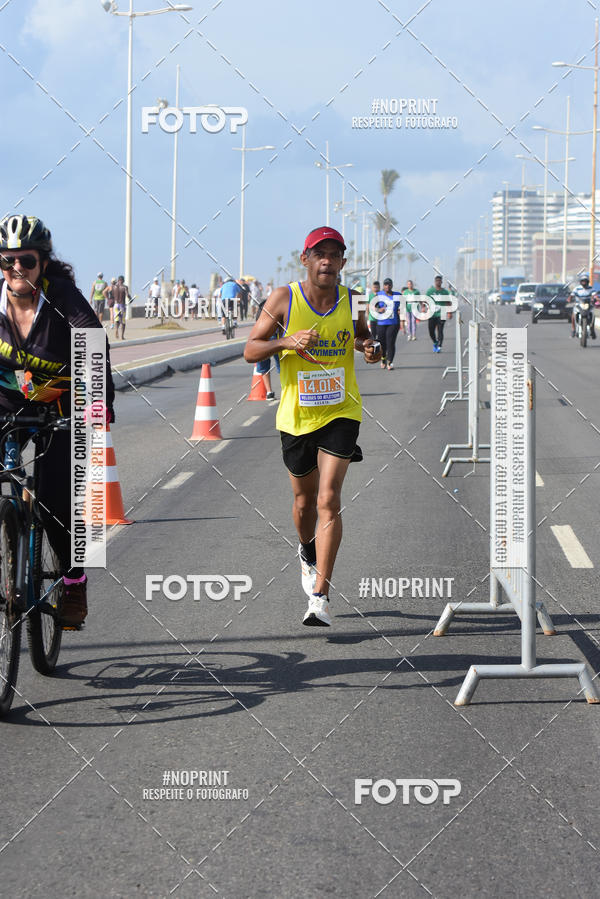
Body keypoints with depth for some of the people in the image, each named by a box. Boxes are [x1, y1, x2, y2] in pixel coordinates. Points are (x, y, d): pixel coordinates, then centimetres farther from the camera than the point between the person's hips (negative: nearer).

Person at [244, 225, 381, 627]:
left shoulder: (352, 302, -2)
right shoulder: (284, 299, -7)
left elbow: (364, 338, 16)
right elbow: (251, 350, -5)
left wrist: (370, 349, -8)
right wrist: (288, 342, -24)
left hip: (340, 413, -1)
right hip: (296, 415, 1)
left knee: (329, 499, -14)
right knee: (305, 501, 16)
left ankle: (320, 595, -14)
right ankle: (308, 552, 50)